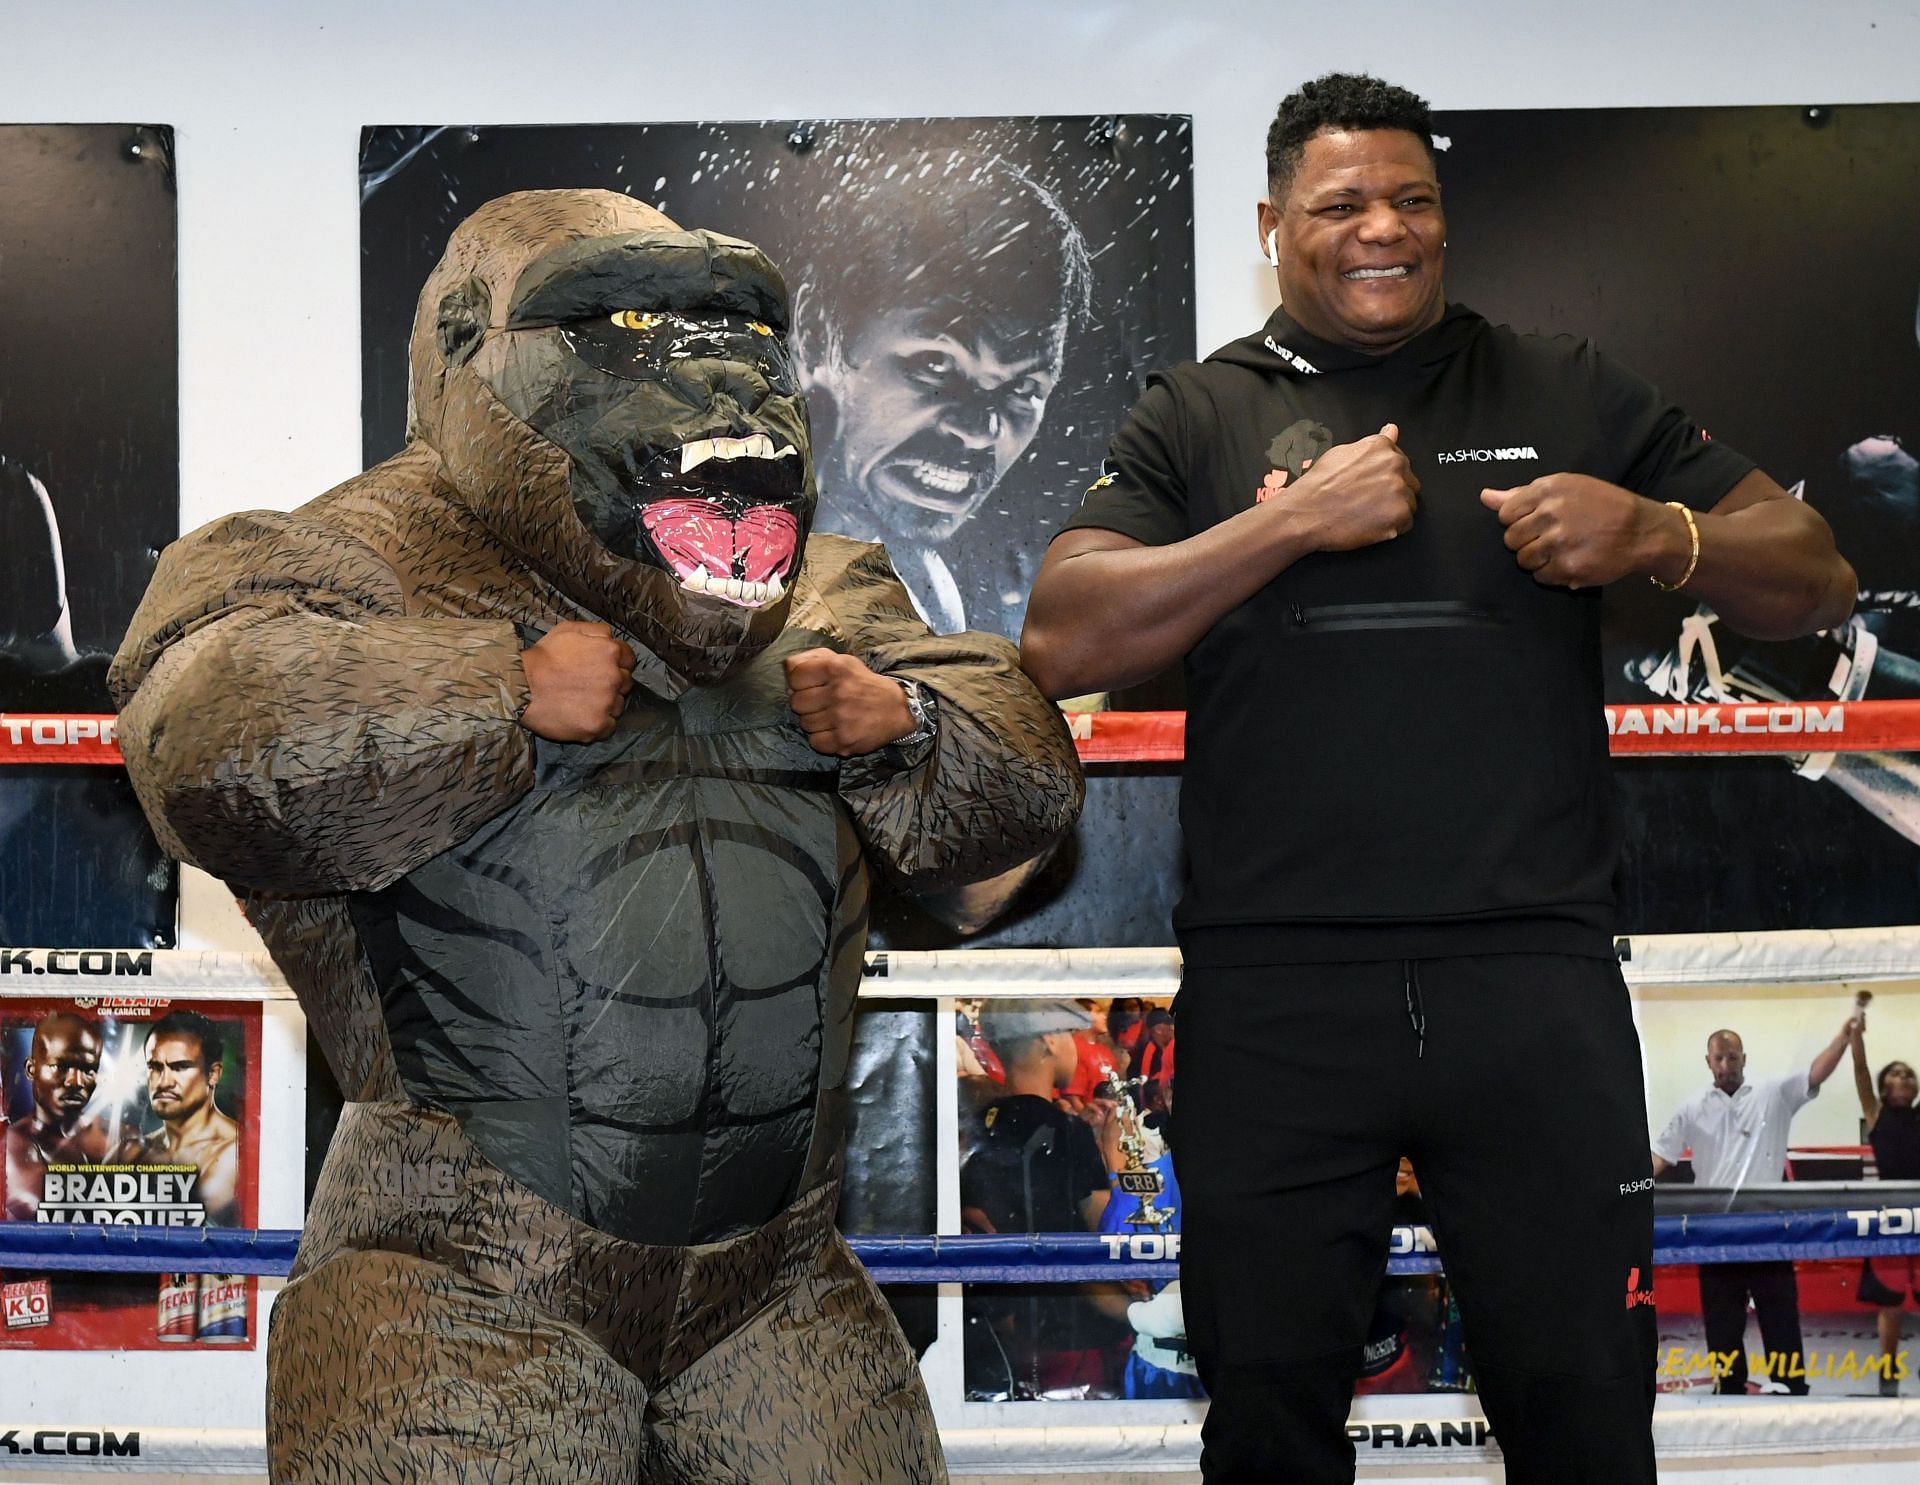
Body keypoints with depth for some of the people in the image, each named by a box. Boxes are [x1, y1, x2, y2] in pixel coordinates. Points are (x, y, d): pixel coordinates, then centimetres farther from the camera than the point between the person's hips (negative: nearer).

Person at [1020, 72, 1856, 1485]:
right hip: (1273, 989, 0)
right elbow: (1062, 643, -3)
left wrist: (1658, 536, -8)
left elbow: (1814, 577, 13)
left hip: (1536, 978, 1)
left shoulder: (1565, 390, 13)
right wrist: (1297, 519, -9)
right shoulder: (1197, 418, 10)